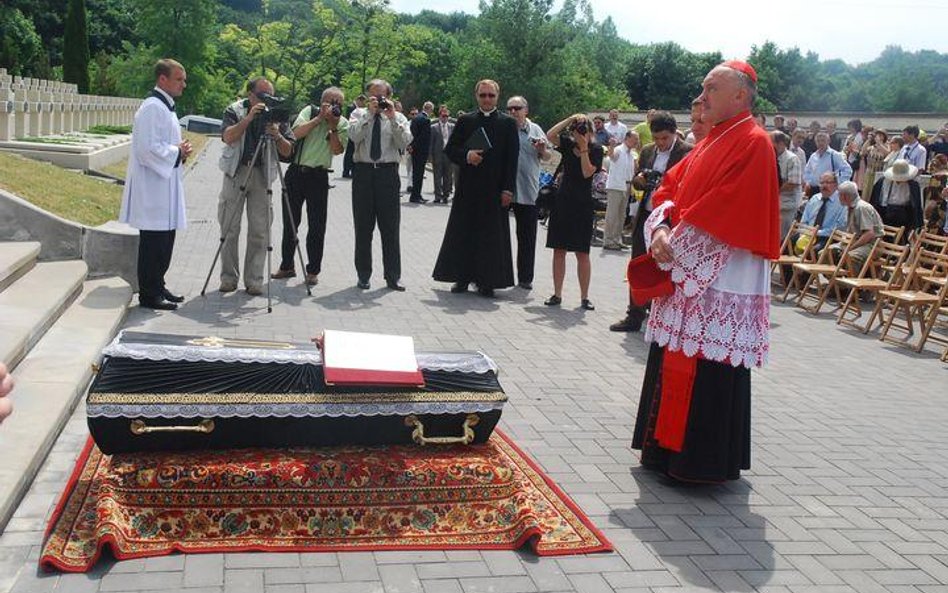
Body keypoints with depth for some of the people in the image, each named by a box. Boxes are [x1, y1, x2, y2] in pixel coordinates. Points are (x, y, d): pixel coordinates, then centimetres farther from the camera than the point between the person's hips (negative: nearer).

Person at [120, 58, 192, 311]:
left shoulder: (166, 107, 17)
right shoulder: (152, 108, -15)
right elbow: (148, 149, -22)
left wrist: (180, 152, 9)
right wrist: (177, 152, -13)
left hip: (165, 186, 10)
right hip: (152, 188, -10)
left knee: (165, 240, 15)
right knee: (152, 242, -5)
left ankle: (157, 287, 25)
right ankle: (148, 294, 2)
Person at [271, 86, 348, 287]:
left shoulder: (343, 123, 4)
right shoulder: (310, 111, 4)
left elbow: (337, 150, -7)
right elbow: (296, 133, -12)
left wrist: (332, 126, -13)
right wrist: (320, 118, -13)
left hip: (318, 176, -1)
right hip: (296, 171, 1)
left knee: (317, 226, 0)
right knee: (290, 222, 9)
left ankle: (313, 271, 9)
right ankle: (287, 266, 21)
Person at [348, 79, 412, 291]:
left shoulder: (398, 117, 10)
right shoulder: (359, 114, 9)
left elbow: (405, 141, -7)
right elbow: (354, 135, -11)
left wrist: (392, 117, -12)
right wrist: (370, 114, -13)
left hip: (388, 173, 0)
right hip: (363, 172, 0)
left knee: (390, 227, 1)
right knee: (363, 227, 5)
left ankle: (393, 276, 8)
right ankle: (363, 275, 14)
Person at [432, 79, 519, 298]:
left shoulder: (508, 123, 3)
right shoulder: (465, 121, 9)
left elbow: (512, 158, -2)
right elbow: (450, 149, 8)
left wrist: (508, 189, -9)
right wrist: (466, 156, -13)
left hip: (494, 188, -2)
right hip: (468, 187, 2)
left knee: (491, 236, 1)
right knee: (463, 233, 5)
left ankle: (487, 281, 9)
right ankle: (462, 278, 14)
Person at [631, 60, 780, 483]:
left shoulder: (753, 145, -12)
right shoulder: (710, 143, 17)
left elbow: (724, 214, -20)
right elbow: (670, 188, 13)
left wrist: (674, 245, -15)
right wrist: (661, 229, -6)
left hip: (721, 282, -9)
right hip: (686, 275, 9)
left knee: (708, 372, -4)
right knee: (675, 364, 14)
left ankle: (701, 461, 6)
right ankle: (668, 449, 25)